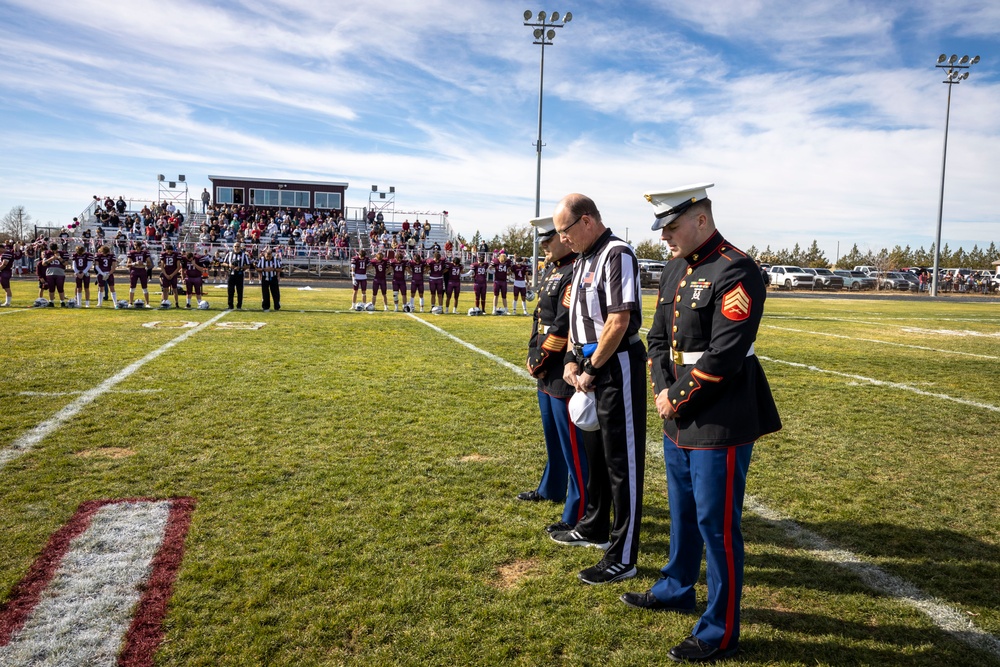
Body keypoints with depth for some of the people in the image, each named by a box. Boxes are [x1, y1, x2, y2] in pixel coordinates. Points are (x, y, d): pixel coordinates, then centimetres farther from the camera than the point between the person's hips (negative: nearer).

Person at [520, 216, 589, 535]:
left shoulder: (576, 272, -18)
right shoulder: (552, 269, 14)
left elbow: (564, 325, -22)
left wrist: (540, 360, -14)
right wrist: (533, 354, 8)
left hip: (565, 373, -10)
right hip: (548, 371, 10)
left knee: (572, 441, -3)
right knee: (552, 433, 24)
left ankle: (580, 514, 6)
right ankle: (552, 488, 41)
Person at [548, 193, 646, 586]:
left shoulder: (617, 254, -16)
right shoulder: (583, 259, 14)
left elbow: (619, 321, -23)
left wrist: (591, 369, -15)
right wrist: (572, 361, 4)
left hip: (617, 366, -10)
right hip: (591, 366, 10)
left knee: (622, 461, -1)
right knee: (594, 452, 21)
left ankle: (623, 558, 9)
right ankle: (595, 529, 39)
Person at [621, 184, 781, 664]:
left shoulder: (735, 273, -18)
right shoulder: (675, 270, 9)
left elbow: (723, 358, -24)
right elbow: (658, 337, 11)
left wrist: (677, 400, -14)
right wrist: (663, 393, -4)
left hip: (720, 424, -8)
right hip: (679, 421, 8)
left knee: (716, 525, 3)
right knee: (682, 510, 23)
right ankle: (676, 589, 44)